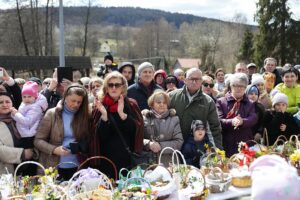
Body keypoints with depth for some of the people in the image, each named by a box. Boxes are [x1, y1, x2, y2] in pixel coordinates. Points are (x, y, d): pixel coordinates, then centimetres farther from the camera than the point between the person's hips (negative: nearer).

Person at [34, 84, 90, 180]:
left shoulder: (84, 116, 3)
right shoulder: (52, 114, -3)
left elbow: (87, 142, 4)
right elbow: (38, 140, -4)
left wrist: (82, 147, -17)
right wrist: (54, 149, -18)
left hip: (76, 168, 2)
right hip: (54, 168, -2)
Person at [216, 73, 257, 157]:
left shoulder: (250, 104, 15)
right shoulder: (221, 101, 6)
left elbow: (254, 118, -3)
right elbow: (218, 120, -6)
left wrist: (242, 121, -24)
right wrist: (231, 122, -25)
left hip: (245, 144, 2)